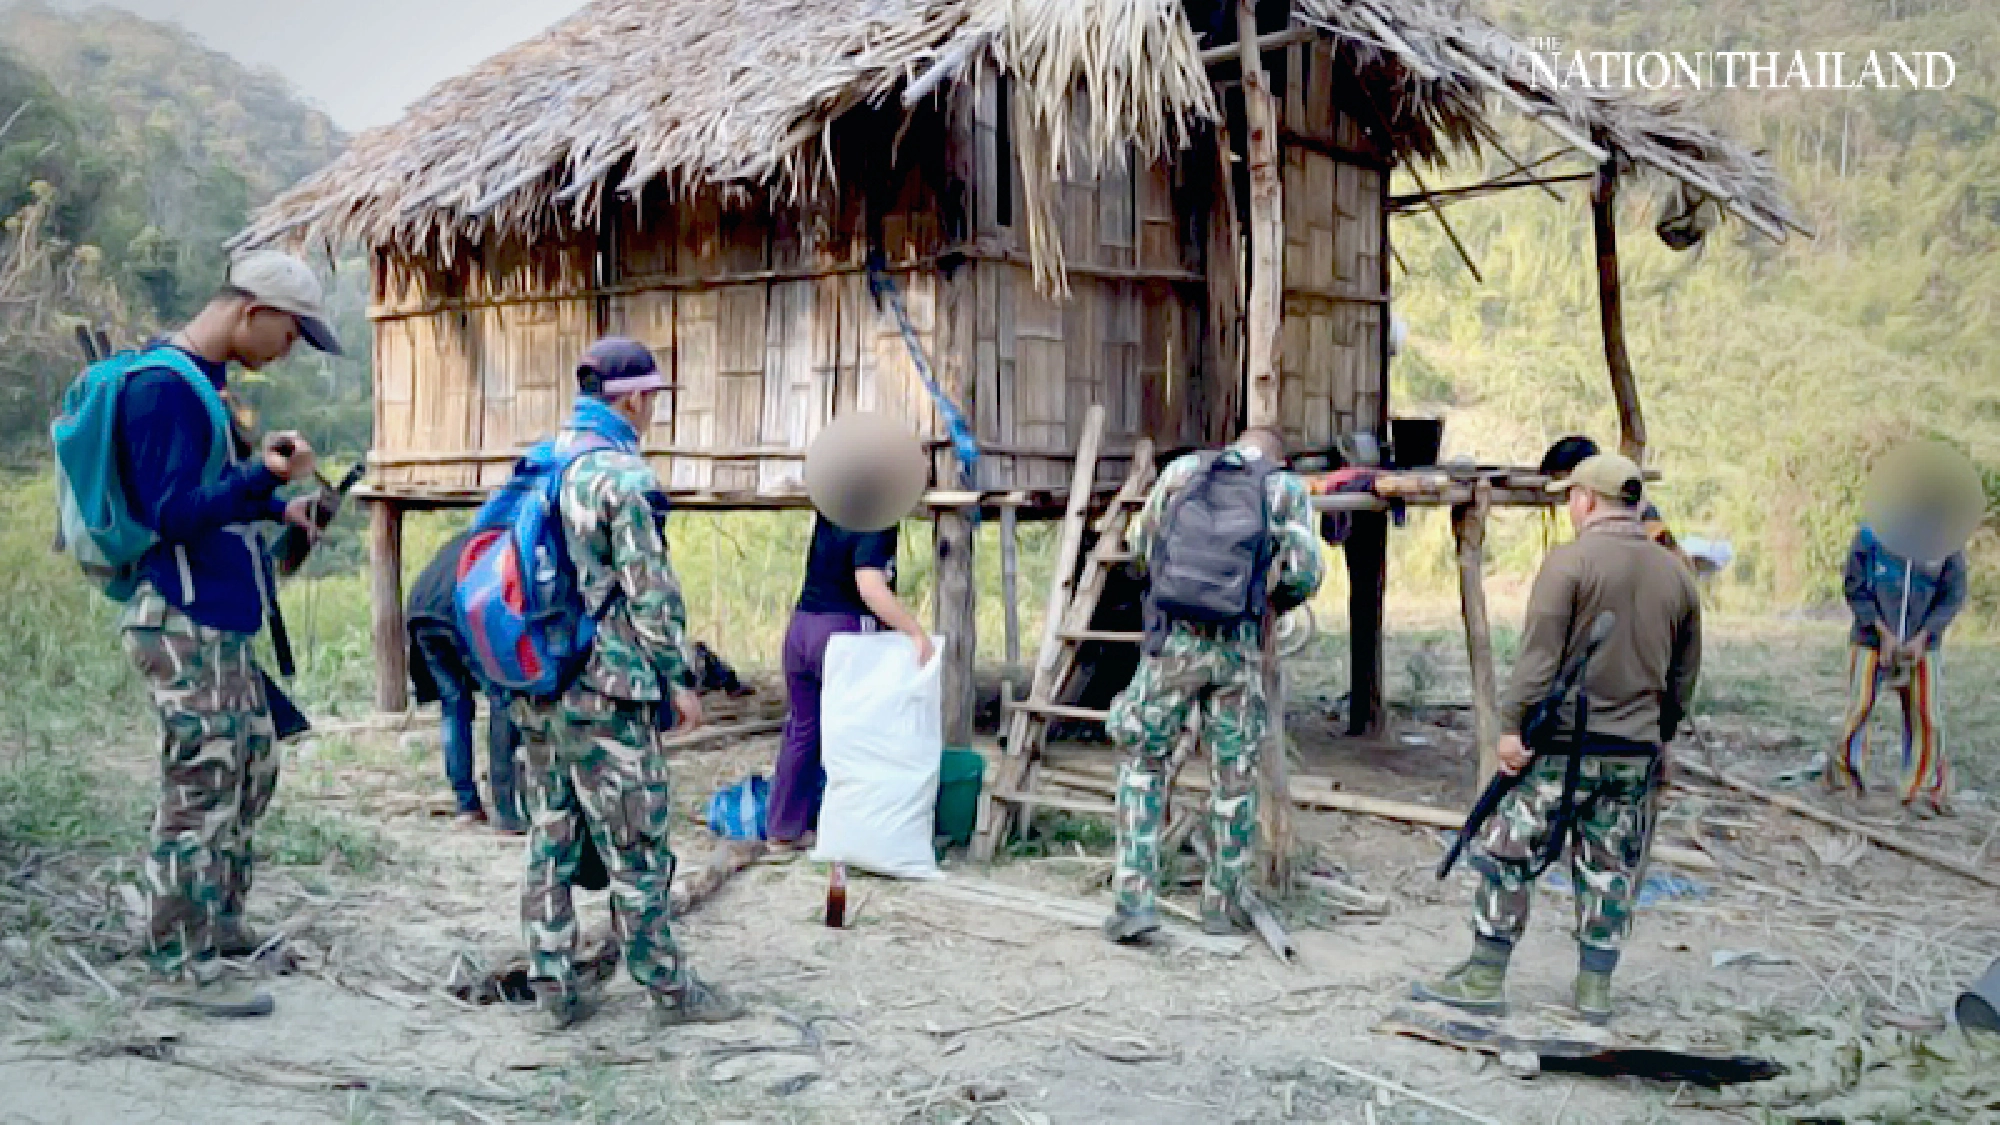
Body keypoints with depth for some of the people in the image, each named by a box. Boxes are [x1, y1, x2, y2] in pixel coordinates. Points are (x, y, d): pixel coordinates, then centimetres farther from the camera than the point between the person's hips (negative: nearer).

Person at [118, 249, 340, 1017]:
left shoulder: (204, 381, 14)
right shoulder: (164, 386, -17)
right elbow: (173, 511, -22)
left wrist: (279, 509, 18)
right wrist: (266, 475, -31)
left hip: (221, 623, 11)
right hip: (183, 626, -10)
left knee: (253, 768, 19)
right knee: (200, 789, -5)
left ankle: (220, 923, 32)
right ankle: (181, 967, 4)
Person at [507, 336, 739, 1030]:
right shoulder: (625, 477, -13)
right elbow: (651, 594, -14)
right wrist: (679, 679, -4)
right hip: (603, 695, -8)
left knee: (548, 839, 12)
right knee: (638, 848, 2)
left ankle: (553, 990, 18)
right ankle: (668, 989, 12)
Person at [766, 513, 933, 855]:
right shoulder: (876, 526, -16)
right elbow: (870, 587, -29)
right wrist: (916, 632, -29)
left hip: (800, 625, 7)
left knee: (802, 729, 14)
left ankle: (782, 832, 20)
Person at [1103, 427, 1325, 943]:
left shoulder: (1182, 470, 11)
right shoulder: (1287, 488, 7)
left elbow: (1140, 542, 19)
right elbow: (1303, 575, 2)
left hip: (1173, 639, 0)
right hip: (1240, 647, 0)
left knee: (1143, 763, 12)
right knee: (1235, 777, 13)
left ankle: (1135, 899, 3)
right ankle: (1222, 902, 22)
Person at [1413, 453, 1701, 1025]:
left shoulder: (1570, 560, -9)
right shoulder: (1676, 575, 9)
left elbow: (1539, 654, -15)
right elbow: (1685, 677, 15)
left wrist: (1513, 723, -12)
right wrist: (1661, 734, 25)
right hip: (1636, 750, 6)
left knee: (1506, 855, 3)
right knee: (1610, 869, 13)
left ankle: (1485, 977, 7)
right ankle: (1595, 987, 16)